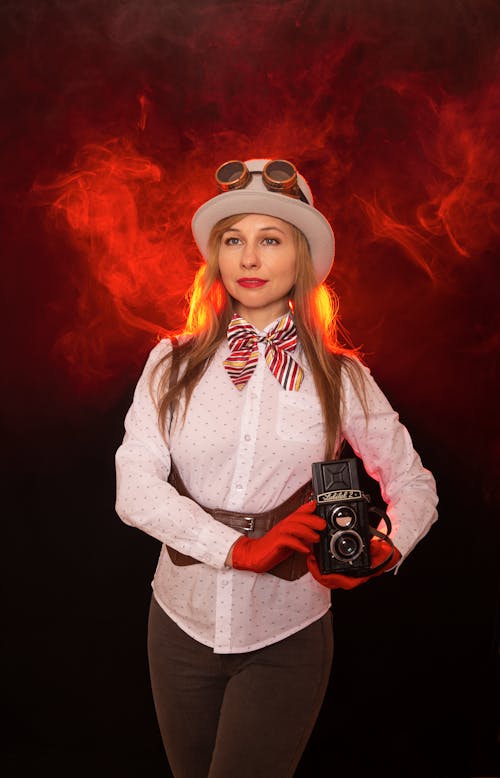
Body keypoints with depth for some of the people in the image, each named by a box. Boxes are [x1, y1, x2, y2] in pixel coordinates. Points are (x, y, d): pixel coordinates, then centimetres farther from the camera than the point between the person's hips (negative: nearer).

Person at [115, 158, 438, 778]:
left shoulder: (340, 378, -3)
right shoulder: (173, 365, -2)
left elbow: (413, 485, 5)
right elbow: (135, 488, -12)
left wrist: (385, 551, -16)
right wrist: (241, 548, -24)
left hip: (286, 637, -2)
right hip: (182, 623, 2)